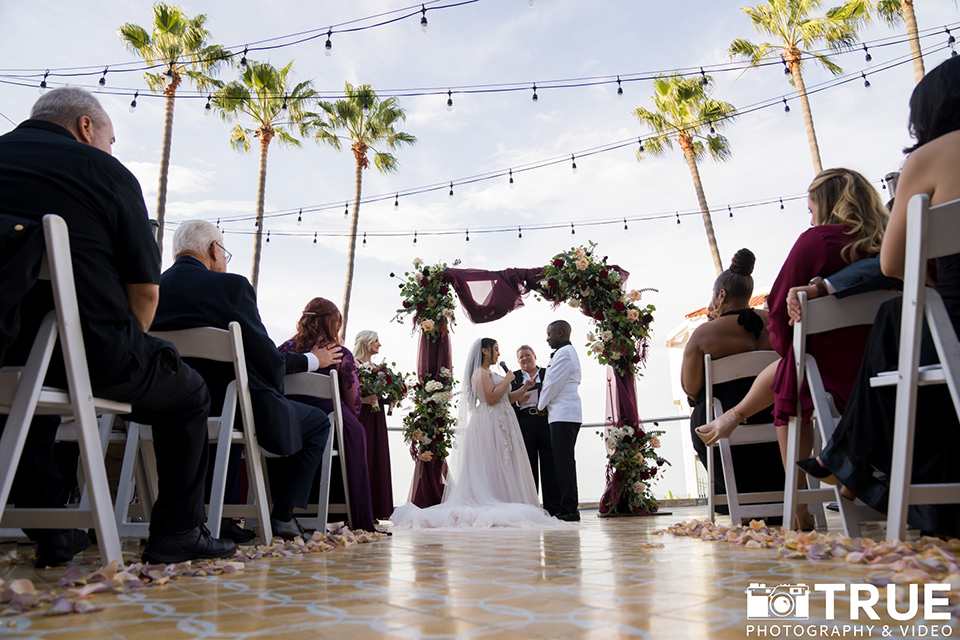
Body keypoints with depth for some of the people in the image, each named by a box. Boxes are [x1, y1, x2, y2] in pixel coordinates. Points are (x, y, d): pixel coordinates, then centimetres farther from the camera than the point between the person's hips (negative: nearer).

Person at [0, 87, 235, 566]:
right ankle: (177, 531, 16)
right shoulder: (105, 171, -2)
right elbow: (145, 291, -5)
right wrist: (127, 348, 12)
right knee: (188, 397, 19)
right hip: (88, 354, -5)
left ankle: (49, 530, 31)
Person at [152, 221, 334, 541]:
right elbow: (266, 358, -11)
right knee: (318, 423, 14)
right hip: (234, 409, -7)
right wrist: (313, 359, 8)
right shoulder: (231, 285, -13)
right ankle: (283, 516, 9)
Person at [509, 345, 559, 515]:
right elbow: (507, 398, 2)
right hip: (524, 424, 1)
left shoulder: (547, 373, 15)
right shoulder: (514, 377, 15)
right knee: (528, 466, 2)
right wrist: (523, 389, -13)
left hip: (546, 422, 0)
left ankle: (553, 508, 5)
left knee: (550, 465, -1)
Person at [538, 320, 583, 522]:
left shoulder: (564, 352, -8)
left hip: (563, 414, -11)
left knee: (564, 462, -9)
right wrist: (545, 404, 13)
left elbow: (554, 383, -12)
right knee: (565, 461, 9)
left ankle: (569, 509, -8)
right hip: (567, 414, 11)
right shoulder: (569, 352, 25)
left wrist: (541, 405, 2)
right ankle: (569, 508, 12)